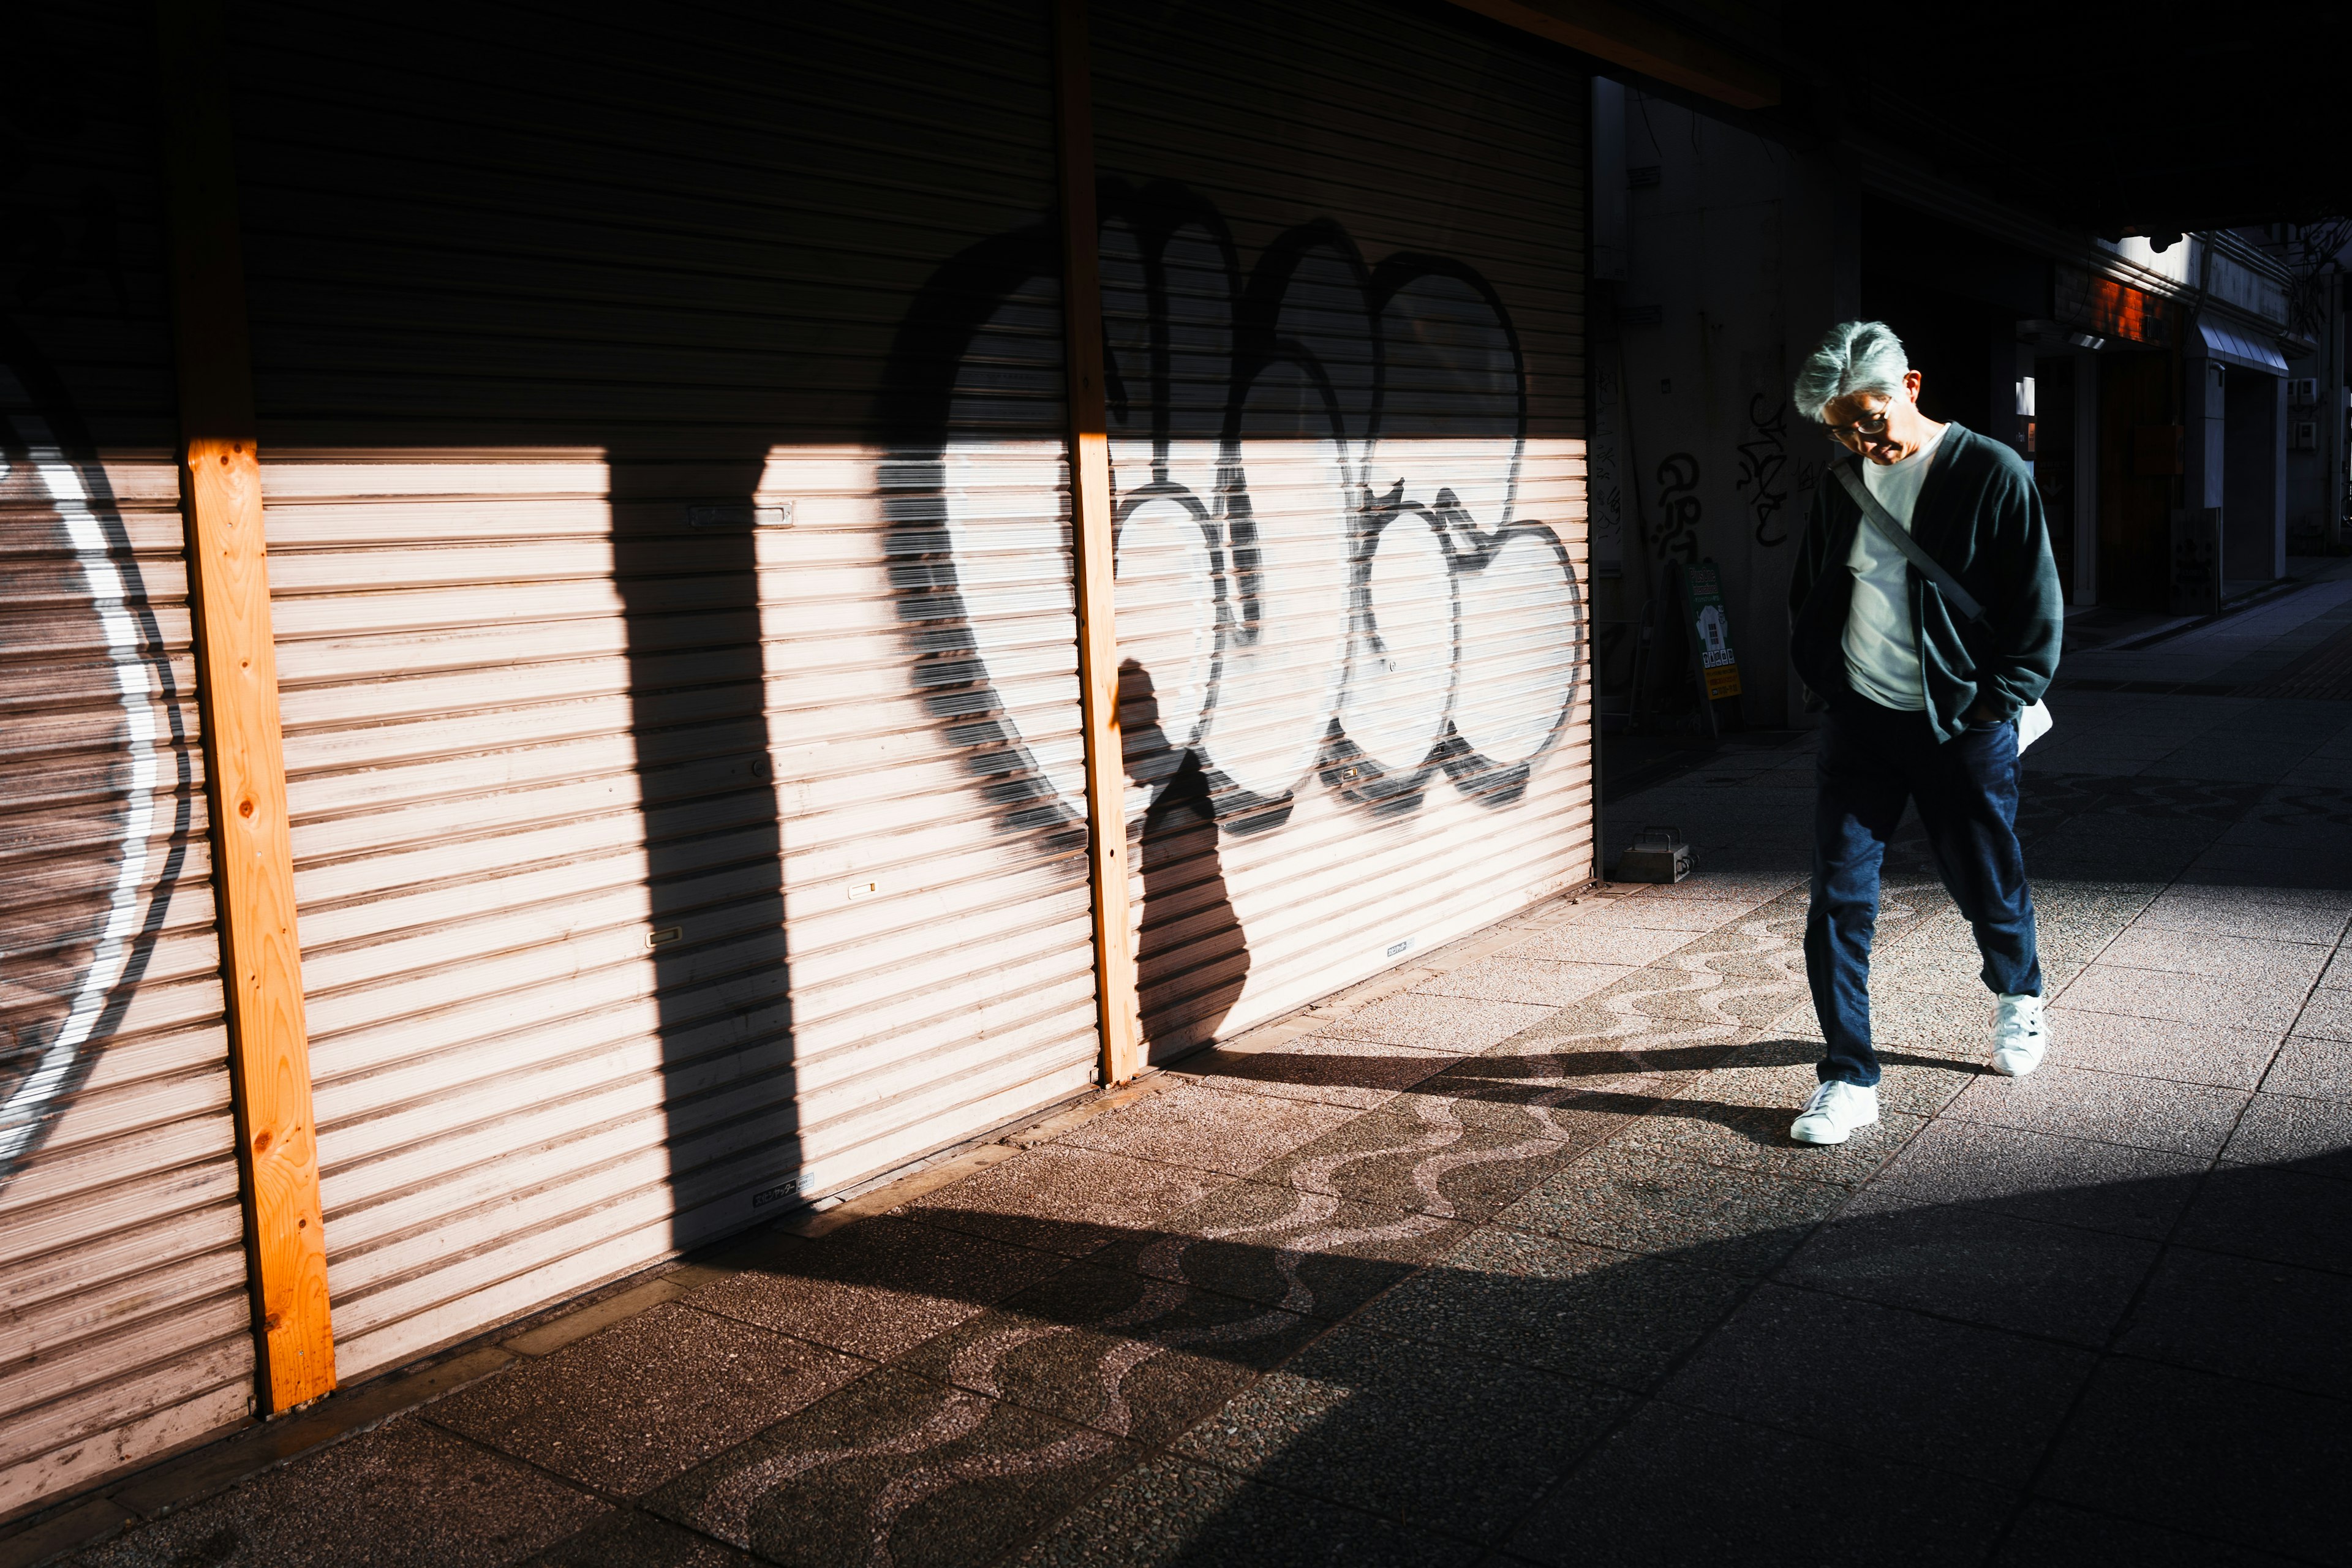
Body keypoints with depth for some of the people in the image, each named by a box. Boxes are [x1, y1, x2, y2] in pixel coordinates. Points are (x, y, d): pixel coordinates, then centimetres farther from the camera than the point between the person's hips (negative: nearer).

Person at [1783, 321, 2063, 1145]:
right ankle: (1849, 1078, 5)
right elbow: (1808, 598, 16)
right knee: (1837, 899, -3)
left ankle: (2018, 998, 46)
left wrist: (1991, 707, -9)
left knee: (1987, 886, 14)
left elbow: (2040, 610, -6)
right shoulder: (1840, 483, 4)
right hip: (1858, 722, 3)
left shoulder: (1993, 475, -9)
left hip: (1959, 729, -3)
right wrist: (1823, 680, 6)